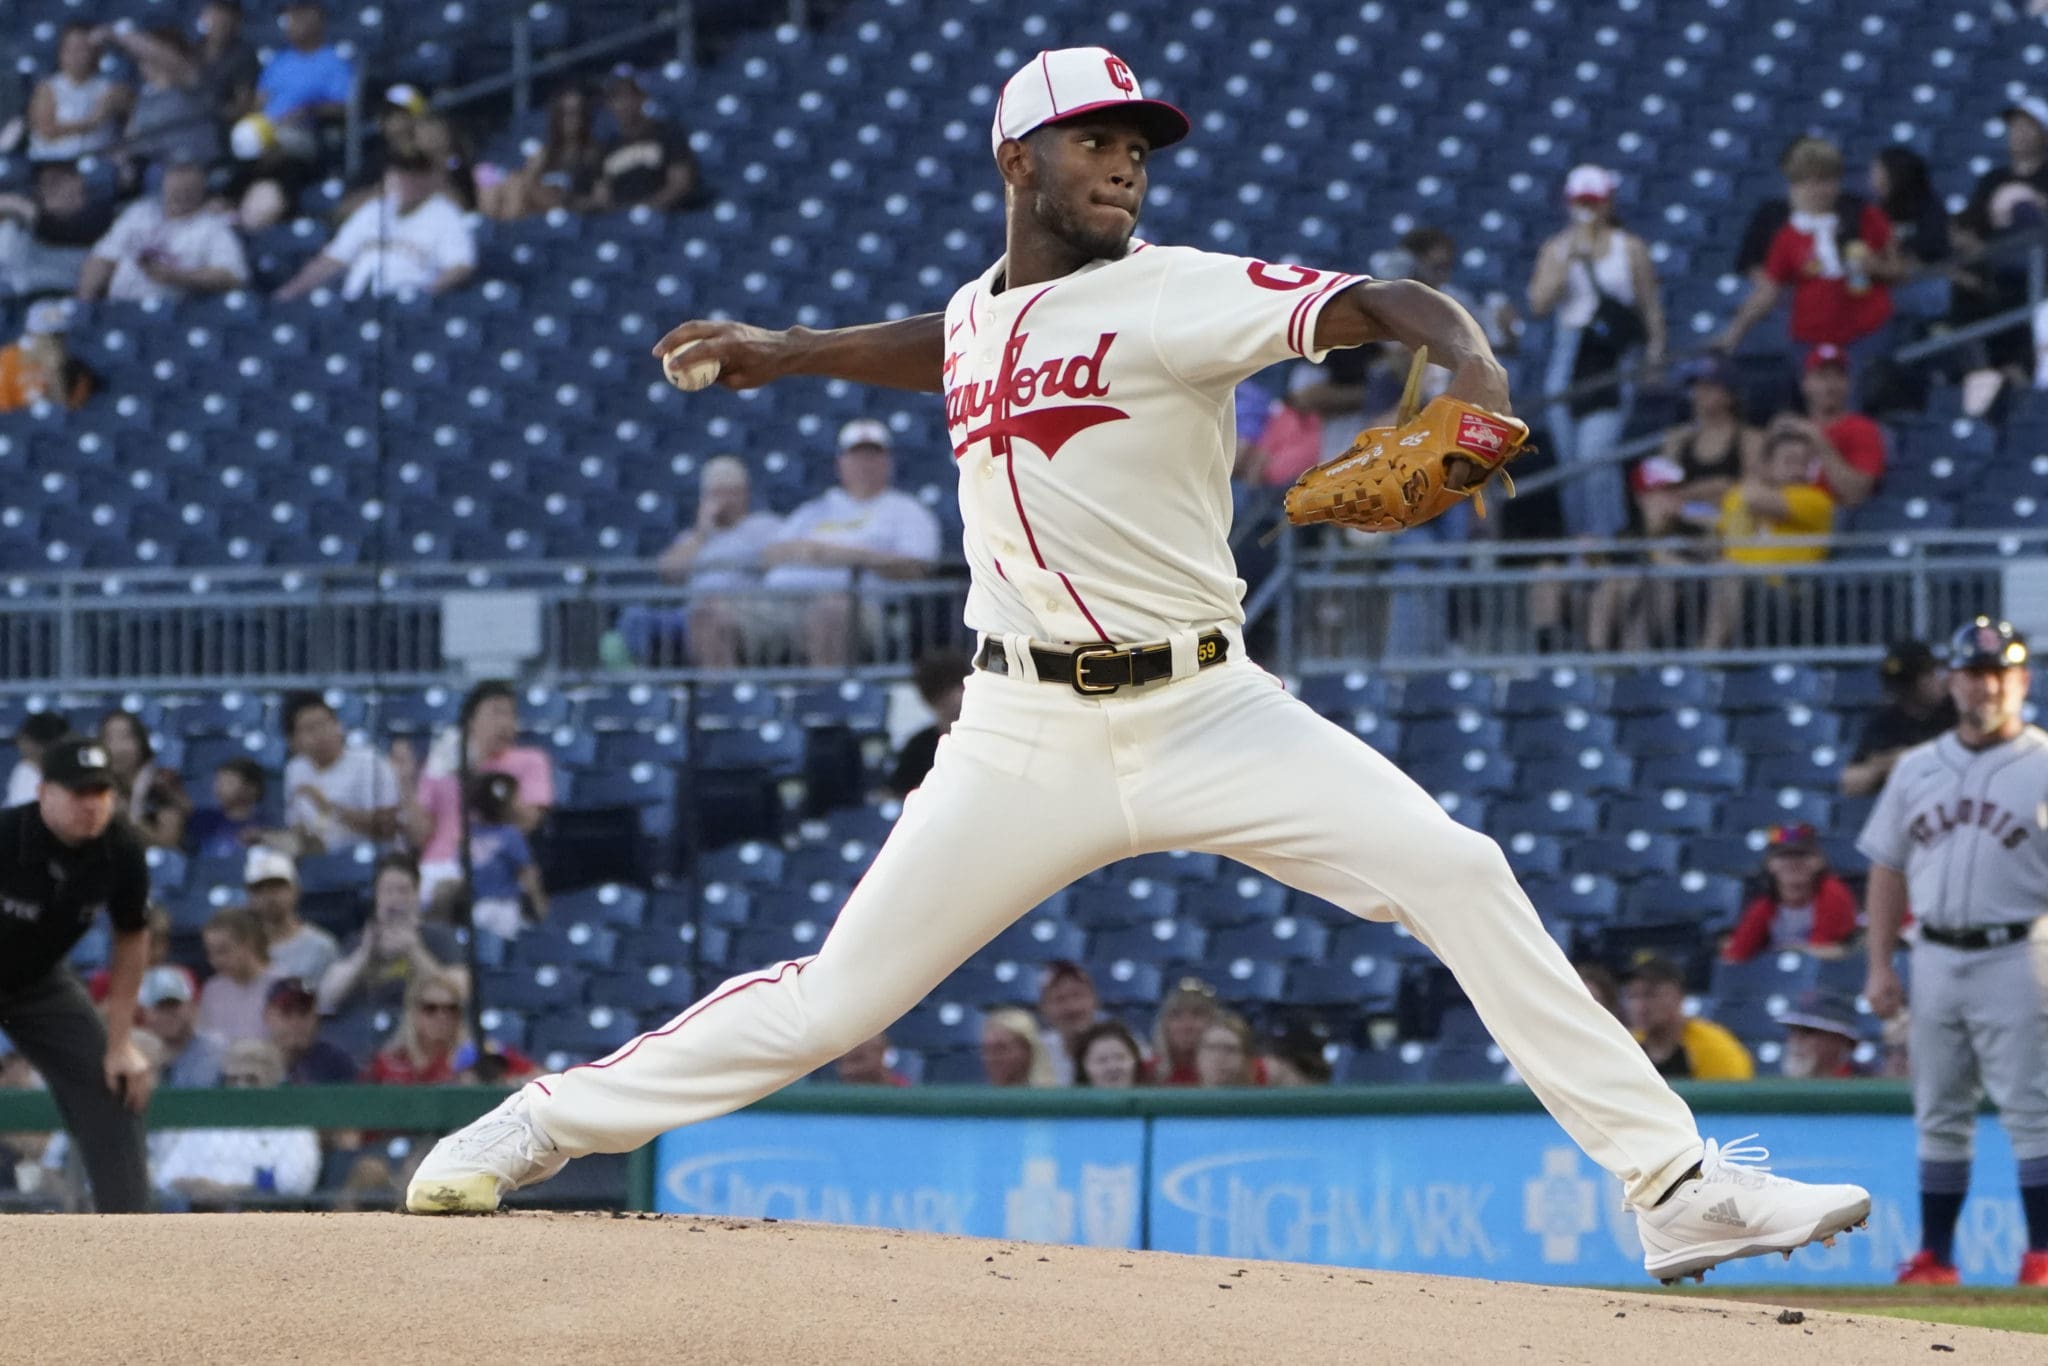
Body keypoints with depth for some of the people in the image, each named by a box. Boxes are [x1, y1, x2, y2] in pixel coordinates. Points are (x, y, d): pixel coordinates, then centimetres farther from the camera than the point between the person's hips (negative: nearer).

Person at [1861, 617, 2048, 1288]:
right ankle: (1934, 1257, 12)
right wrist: (1880, 965, 7)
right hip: (1936, 956, 5)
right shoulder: (1917, 769, 13)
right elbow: (1888, 870, 15)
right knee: (1940, 1114, 8)